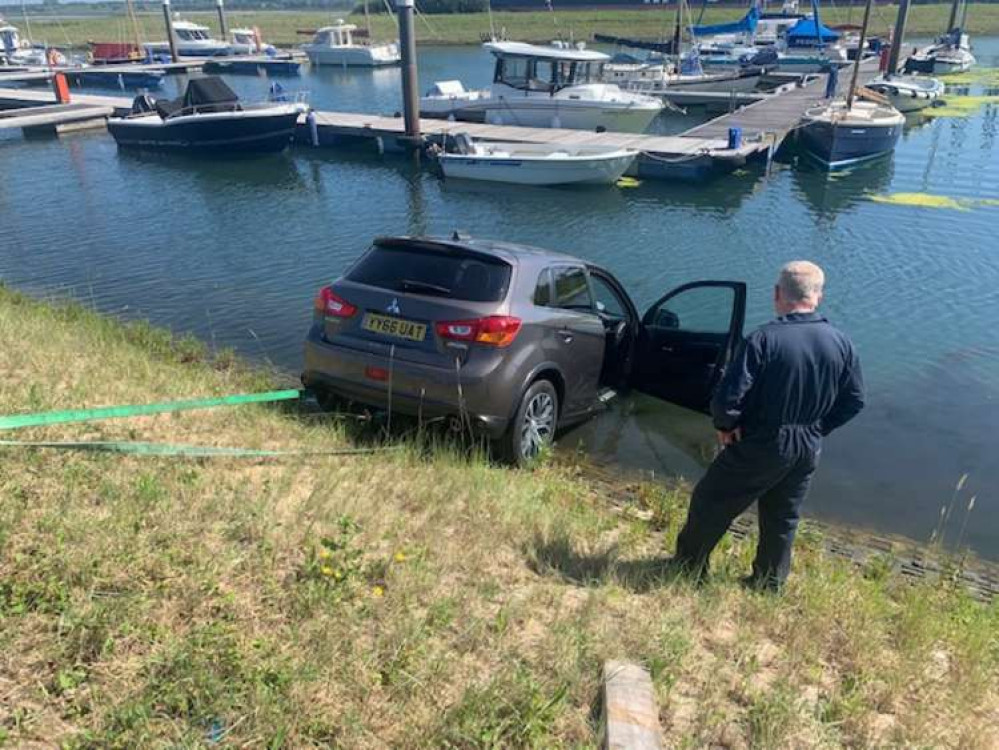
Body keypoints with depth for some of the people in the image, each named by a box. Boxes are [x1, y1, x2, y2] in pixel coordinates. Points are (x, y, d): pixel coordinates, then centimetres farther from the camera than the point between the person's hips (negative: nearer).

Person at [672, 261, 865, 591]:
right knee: (783, 520, 22)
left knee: (711, 504, 14)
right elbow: (854, 400, 5)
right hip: (808, 450, 5)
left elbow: (728, 398, -26)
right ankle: (770, 585, 36)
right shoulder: (841, 344, -5)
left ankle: (688, 569, 29)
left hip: (760, 446, -5)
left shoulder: (763, 339, -23)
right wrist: (816, 428, 13)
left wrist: (725, 426, -7)